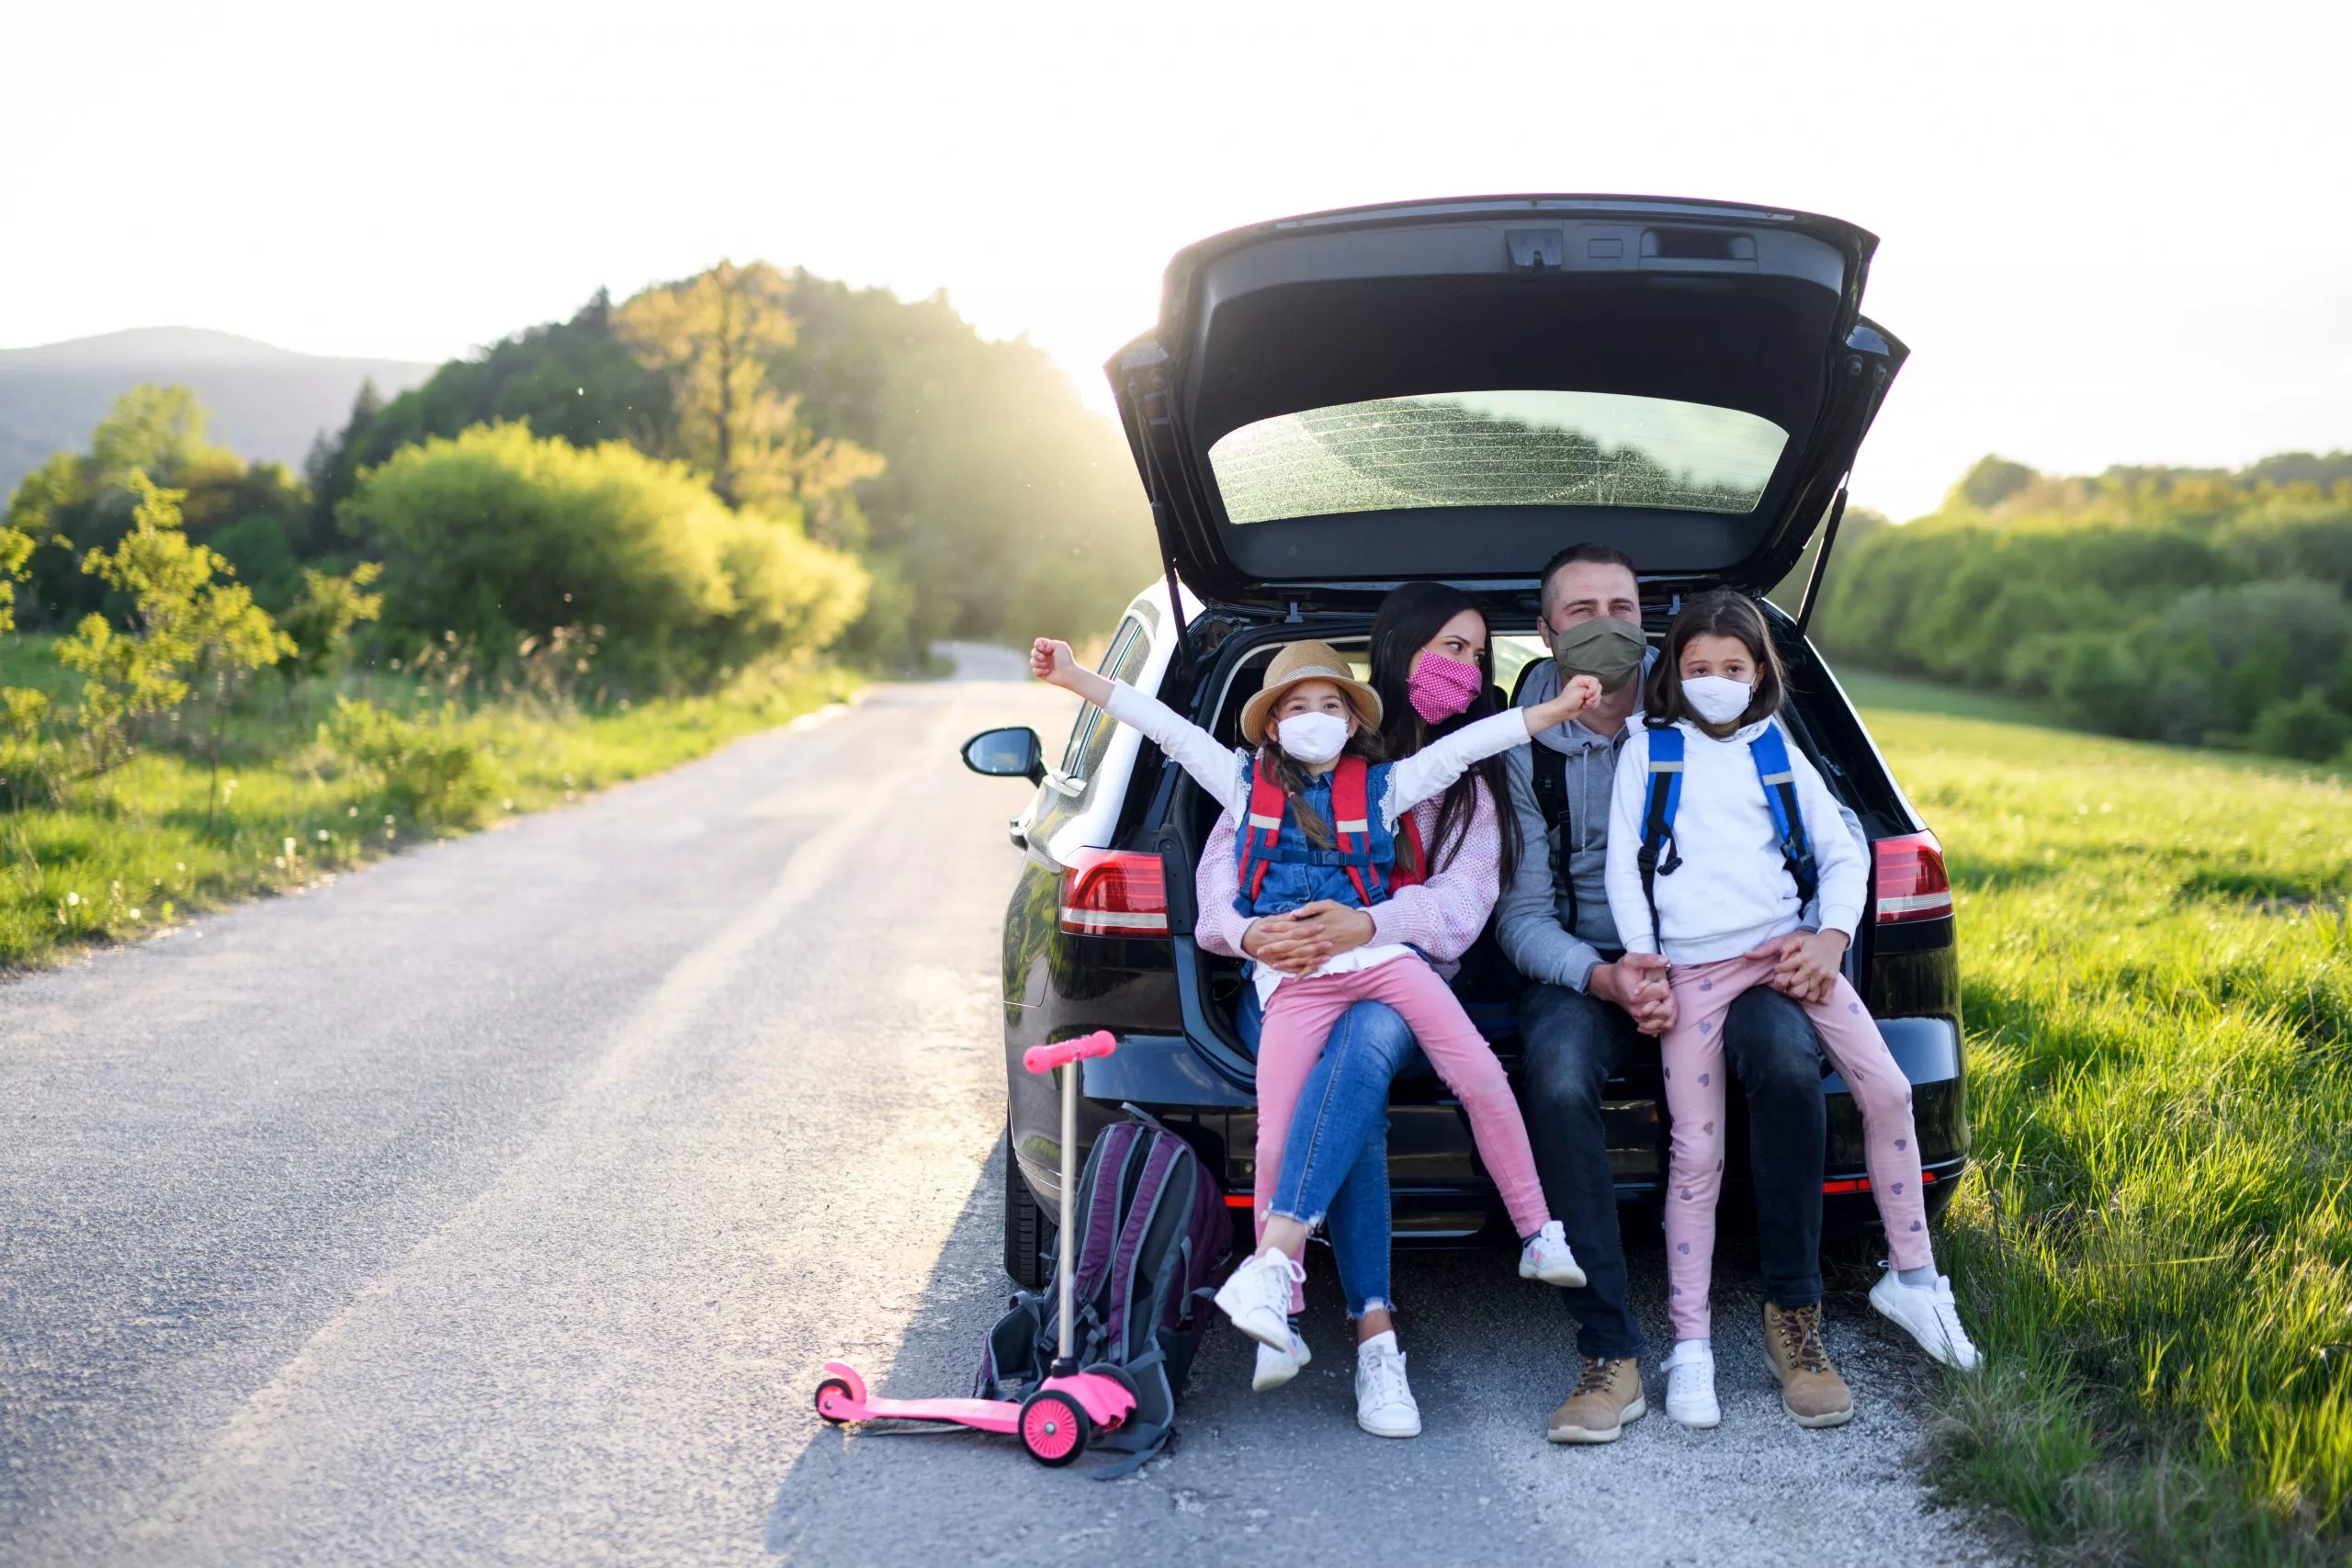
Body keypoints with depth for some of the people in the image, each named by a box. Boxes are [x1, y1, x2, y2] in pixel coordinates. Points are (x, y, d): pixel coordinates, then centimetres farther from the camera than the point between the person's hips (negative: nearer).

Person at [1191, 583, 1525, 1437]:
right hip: (1285, 982, -1)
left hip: (1401, 980, 1)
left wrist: (1368, 923, -20)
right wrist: (1247, 933, -19)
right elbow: (1221, 861, 6)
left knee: (1368, 1042, -38)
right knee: (1355, 1087, -35)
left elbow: (1464, 901, 1)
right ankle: (1374, 1335, -36)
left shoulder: (1467, 781, 20)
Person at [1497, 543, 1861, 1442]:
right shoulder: (1523, 751, 1)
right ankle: (1610, 1354, -26)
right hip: (1584, 968, -1)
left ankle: (1794, 1318, -13)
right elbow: (1522, 918, -2)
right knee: (1557, 1081, -34)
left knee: (1788, 1057, -32)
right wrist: (1608, 980, -22)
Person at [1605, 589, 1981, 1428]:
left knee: (1887, 1090, -8)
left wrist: (1831, 939, -1)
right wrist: (1641, 966, -4)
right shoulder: (1648, 751, 9)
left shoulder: (1778, 753, 16)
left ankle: (1911, 1276, 9)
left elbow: (1843, 853, 15)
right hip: (1694, 969, -3)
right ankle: (1689, 1346, -1)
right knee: (1697, 1150, -7)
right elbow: (1622, 866, 5)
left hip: (1789, 950, 3)